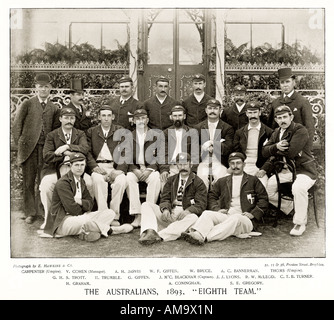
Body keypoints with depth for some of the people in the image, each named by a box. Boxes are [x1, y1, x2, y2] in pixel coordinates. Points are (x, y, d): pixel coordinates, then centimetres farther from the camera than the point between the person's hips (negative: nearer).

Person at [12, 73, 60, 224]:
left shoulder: (54, 108, 11)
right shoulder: (27, 104, 6)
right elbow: (16, 126, 6)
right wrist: (20, 144, 0)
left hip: (46, 148, 1)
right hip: (29, 148, -1)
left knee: (43, 181, 3)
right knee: (28, 181, 2)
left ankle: (41, 210, 17)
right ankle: (30, 212, 12)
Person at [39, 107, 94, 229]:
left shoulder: (80, 134, 14)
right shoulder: (52, 135, 9)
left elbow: (85, 149, -7)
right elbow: (46, 156, -3)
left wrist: (67, 147, -15)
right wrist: (65, 154, -12)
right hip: (55, 169, -1)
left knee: (90, 182, -26)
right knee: (45, 186, -30)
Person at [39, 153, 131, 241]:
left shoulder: (81, 181, 13)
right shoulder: (62, 183, -14)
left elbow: (90, 204, 6)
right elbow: (72, 209, -20)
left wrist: (80, 202, -16)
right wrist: (83, 210, -3)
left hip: (80, 216, 8)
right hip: (62, 221, -8)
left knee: (110, 213, -5)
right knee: (85, 220, -40)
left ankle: (86, 232, -24)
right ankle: (109, 230, -13)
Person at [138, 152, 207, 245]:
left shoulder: (198, 183, 7)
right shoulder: (171, 180, 20)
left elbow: (200, 205, -3)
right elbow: (165, 198, 11)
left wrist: (187, 211, -24)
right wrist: (165, 209, -14)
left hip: (184, 216, -3)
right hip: (168, 215, 4)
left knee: (193, 217, -37)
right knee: (146, 205, -13)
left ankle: (159, 236, -47)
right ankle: (150, 231, -41)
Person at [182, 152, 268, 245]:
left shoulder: (253, 180, 14)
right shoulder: (222, 181, 22)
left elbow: (263, 199, 10)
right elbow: (211, 196, 23)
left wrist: (253, 214, -4)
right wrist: (216, 209, 3)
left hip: (245, 219, -3)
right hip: (226, 215, 3)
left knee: (235, 218, -38)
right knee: (207, 213, -25)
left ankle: (205, 237, -51)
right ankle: (197, 234, -52)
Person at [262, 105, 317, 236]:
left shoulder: (301, 130, -12)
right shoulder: (276, 133, 12)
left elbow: (290, 152, -24)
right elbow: (264, 152, 4)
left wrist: (275, 154, -6)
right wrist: (276, 147, -17)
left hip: (304, 170, -7)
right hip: (285, 171, 7)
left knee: (298, 188, -37)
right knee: (266, 187, -6)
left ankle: (300, 223, -16)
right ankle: (290, 208, 15)